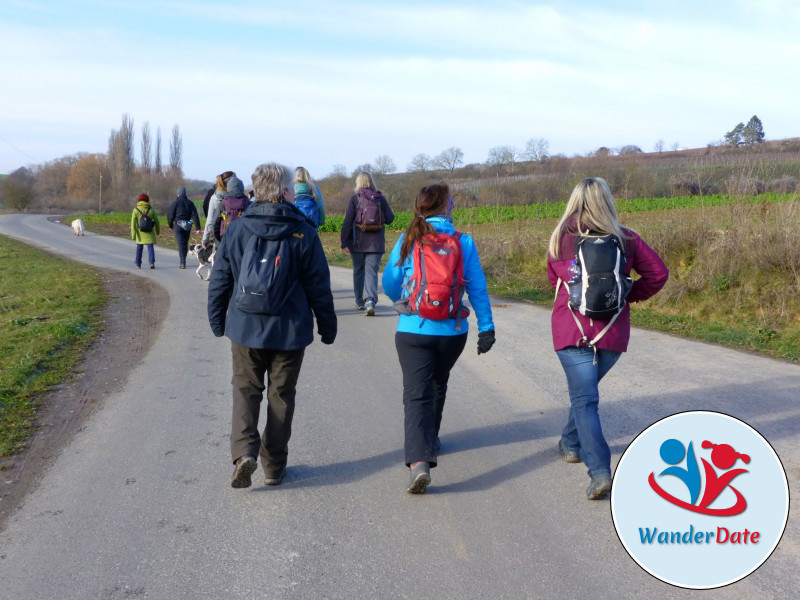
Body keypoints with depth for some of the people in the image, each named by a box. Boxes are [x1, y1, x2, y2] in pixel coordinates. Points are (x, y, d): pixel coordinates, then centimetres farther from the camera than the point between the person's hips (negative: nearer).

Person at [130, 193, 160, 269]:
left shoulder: (136, 210, -5)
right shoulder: (151, 209, -2)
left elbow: (133, 223, -11)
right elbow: (157, 221, 4)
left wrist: (133, 234, -10)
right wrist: (158, 231, 19)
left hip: (140, 233, 0)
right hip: (149, 233, 0)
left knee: (139, 248, 14)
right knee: (150, 247, -1)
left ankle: (138, 264, 23)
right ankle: (152, 262, -17)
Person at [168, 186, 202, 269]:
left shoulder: (176, 203, -4)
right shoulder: (190, 203, 6)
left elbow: (170, 215, -2)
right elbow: (195, 215, -1)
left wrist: (170, 225, 13)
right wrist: (198, 228, -4)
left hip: (178, 225, -3)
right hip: (188, 226, 4)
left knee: (181, 244, -6)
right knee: (185, 243, 16)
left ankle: (182, 263, -14)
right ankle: (182, 261, 25)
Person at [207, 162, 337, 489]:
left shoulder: (236, 229, -3)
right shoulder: (303, 233, -9)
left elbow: (220, 280, 3)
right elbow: (319, 286, -5)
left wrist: (217, 321, 16)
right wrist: (327, 326, 6)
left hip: (245, 328, 1)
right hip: (290, 331, -1)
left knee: (246, 389, 14)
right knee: (281, 395, 12)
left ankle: (244, 452, -7)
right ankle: (274, 467, 19)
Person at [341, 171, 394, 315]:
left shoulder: (355, 198, -5)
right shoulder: (380, 198, 0)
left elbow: (348, 221, -8)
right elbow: (390, 218, 2)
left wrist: (344, 242, -5)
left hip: (358, 243, -1)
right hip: (376, 243, 1)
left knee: (358, 271, 14)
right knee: (371, 271, 0)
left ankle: (360, 301, 22)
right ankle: (370, 300, -20)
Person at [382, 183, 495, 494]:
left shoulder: (407, 241, -3)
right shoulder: (464, 242, -4)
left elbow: (390, 283, 5)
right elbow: (477, 287, -4)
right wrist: (486, 327, 2)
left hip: (413, 331, -1)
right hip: (452, 331, 2)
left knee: (416, 394, -5)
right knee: (438, 385, 25)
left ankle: (419, 460, -22)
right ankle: (430, 439, 43)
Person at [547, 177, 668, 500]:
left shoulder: (560, 239, 1)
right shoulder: (626, 238, 1)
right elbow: (658, 273, 0)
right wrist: (629, 294, 11)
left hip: (572, 329, -2)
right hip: (613, 331, 2)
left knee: (584, 398, -2)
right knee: (585, 390, 23)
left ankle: (600, 471, -15)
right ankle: (571, 444, 40)